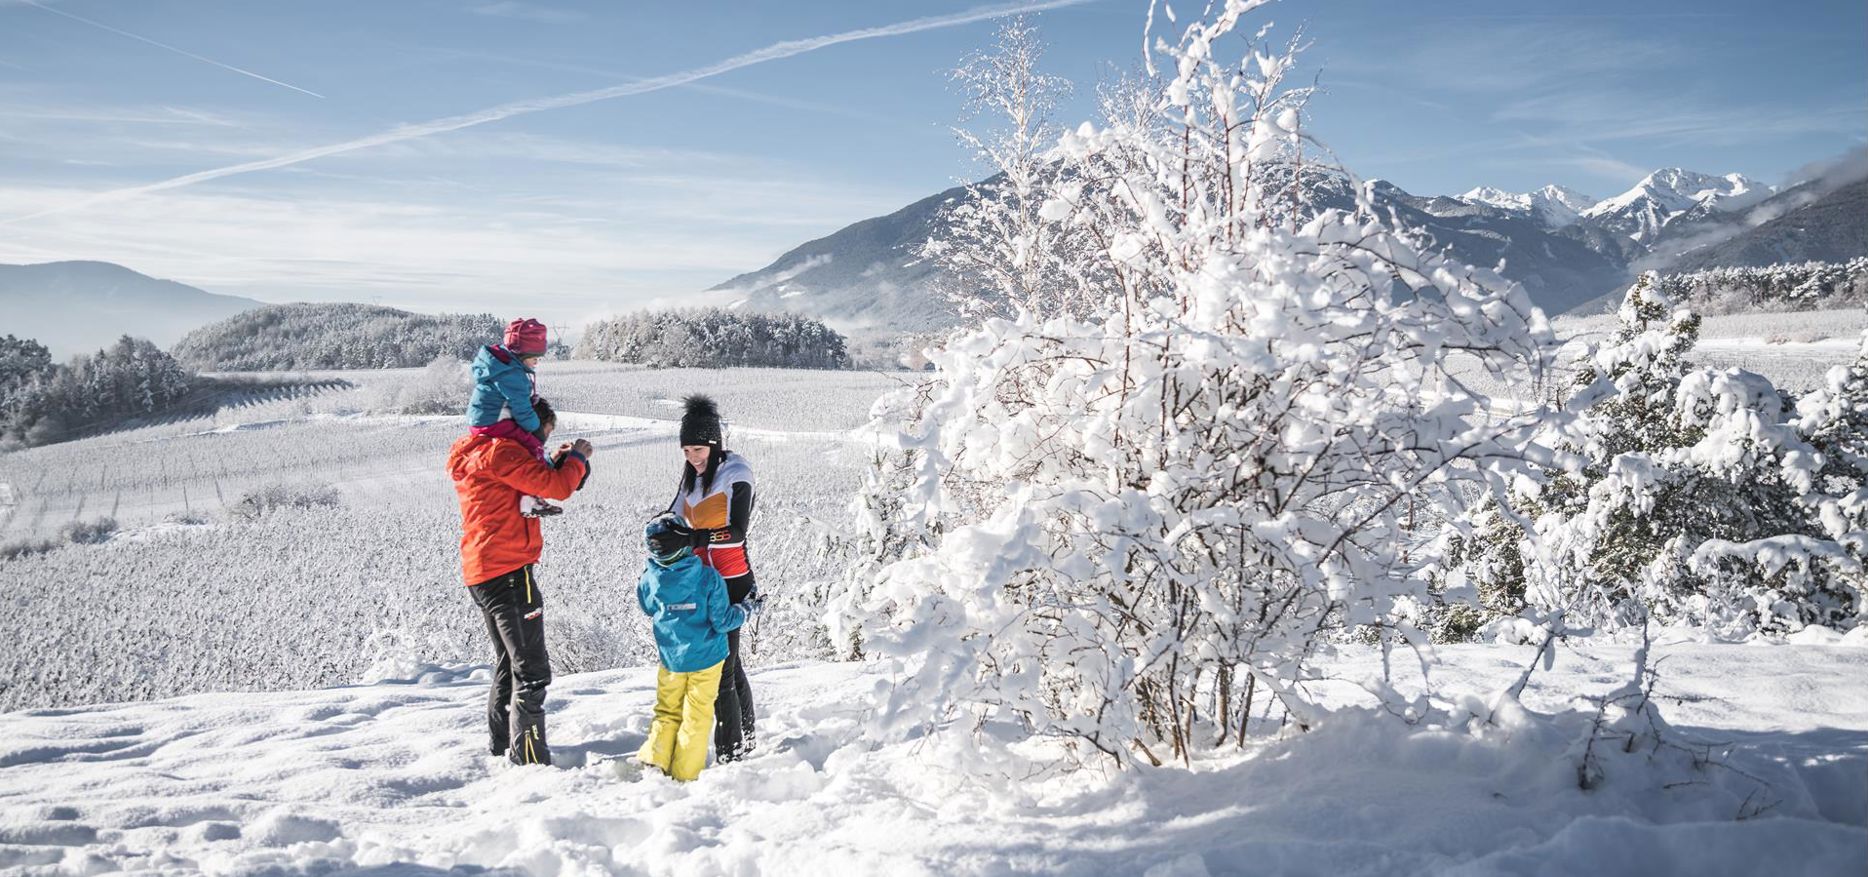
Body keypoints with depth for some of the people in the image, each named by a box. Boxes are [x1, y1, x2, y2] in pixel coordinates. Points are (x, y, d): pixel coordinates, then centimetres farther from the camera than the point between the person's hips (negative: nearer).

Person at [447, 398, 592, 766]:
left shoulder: (479, 454, 19)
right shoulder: (499, 450, -13)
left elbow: (535, 490, 21)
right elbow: (558, 487, -19)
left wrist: (560, 463, 10)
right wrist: (577, 457, -2)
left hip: (483, 575, 11)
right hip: (509, 573, -11)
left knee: (509, 664, 22)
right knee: (532, 670, -8)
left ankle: (502, 746, 33)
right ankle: (530, 759, -8)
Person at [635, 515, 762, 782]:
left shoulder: (649, 579, -13)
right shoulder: (709, 578, -21)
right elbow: (722, 621, -16)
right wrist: (747, 609, 0)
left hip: (670, 659, 2)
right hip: (706, 657, -2)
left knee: (667, 711, 20)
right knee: (697, 716, 9)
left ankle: (654, 762, 11)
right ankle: (684, 775, 12)